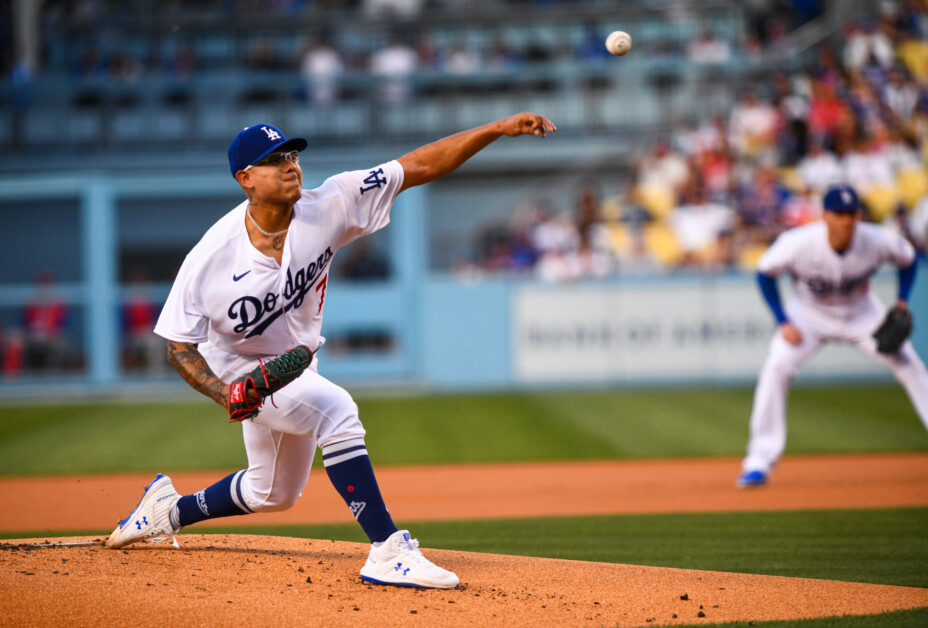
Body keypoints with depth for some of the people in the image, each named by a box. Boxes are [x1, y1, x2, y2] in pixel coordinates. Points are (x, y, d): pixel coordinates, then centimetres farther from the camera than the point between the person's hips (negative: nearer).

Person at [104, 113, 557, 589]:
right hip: (238, 368, -6)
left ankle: (171, 509, 44)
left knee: (275, 494, 21)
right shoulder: (211, 259, -28)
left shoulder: (328, 208, -22)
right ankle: (387, 552, -31)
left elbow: (420, 166, -26)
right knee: (335, 409, -32)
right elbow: (180, 348, -18)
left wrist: (500, 129, -33)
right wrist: (228, 394, -35)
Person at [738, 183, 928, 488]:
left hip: (862, 314, 1)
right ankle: (760, 460, -14)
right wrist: (783, 322, -18)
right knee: (776, 366, -22)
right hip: (810, 315, -1)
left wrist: (902, 304, -15)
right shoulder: (798, 243, -30)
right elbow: (765, 273, -13)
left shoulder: (878, 240, -26)